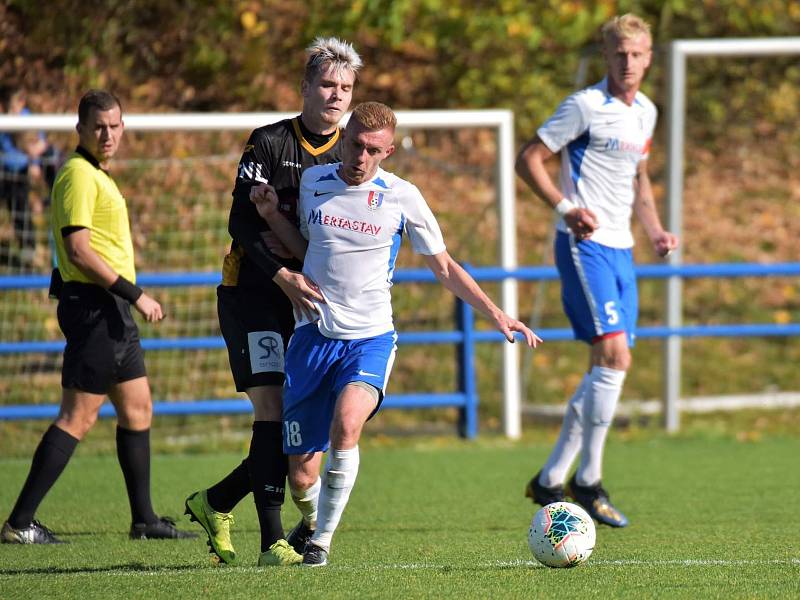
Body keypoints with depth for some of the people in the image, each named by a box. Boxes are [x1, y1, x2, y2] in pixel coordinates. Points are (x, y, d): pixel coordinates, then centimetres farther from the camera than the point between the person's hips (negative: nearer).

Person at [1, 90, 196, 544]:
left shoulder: (97, 175, 18)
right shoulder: (80, 175, -13)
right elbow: (78, 251, -21)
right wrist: (134, 294, -19)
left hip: (113, 309, 10)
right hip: (95, 306, -10)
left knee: (138, 411, 13)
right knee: (78, 417, -10)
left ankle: (144, 519, 19)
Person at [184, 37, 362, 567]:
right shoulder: (270, 143, -6)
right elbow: (241, 222, -10)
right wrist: (282, 274, -22)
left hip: (311, 299, 5)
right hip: (253, 291, -5)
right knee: (274, 407, -15)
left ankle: (216, 503, 22)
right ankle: (274, 541, -14)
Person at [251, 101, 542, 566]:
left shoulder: (401, 197, -1)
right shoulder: (313, 182, 5)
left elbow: (444, 267, 9)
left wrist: (495, 313, 3)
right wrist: (273, 215, 4)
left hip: (370, 337, -2)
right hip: (314, 335, 2)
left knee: (346, 423, -34)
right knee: (302, 476, -2)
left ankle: (324, 537, -17)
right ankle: (311, 520, 34)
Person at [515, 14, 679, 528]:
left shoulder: (646, 113, 13)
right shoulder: (585, 106, -9)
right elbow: (528, 159, -7)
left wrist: (656, 230, 12)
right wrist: (566, 208, -18)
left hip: (621, 249, 8)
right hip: (586, 245, -8)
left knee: (607, 370, 6)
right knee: (614, 356, -17)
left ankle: (551, 481, 13)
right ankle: (589, 481, -10)